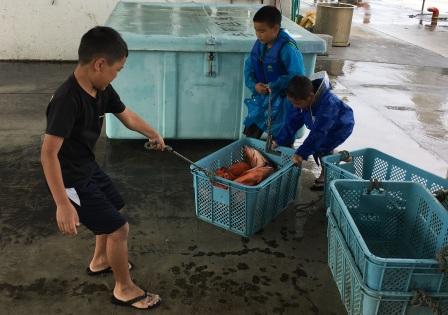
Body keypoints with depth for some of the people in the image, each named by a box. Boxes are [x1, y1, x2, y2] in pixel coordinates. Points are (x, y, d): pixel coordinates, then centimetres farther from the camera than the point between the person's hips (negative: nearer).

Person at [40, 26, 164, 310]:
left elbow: (126, 115, 14)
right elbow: (48, 153, -34)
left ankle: (100, 261, 51)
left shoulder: (102, 89, -5)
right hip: (71, 178, -9)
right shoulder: (67, 100, -32)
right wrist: (63, 204, -37)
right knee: (119, 228, -3)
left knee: (113, 209, 27)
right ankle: (124, 289, 19)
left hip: (88, 167, 9)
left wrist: (154, 134, 29)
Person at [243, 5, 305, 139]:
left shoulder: (287, 48, -22)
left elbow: (298, 77, -26)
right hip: (262, 96, 7)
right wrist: (254, 85, -12)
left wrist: (274, 86, -25)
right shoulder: (259, 44, 0)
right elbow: (249, 67, 6)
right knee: (249, 136, 14)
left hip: (282, 100, -7)